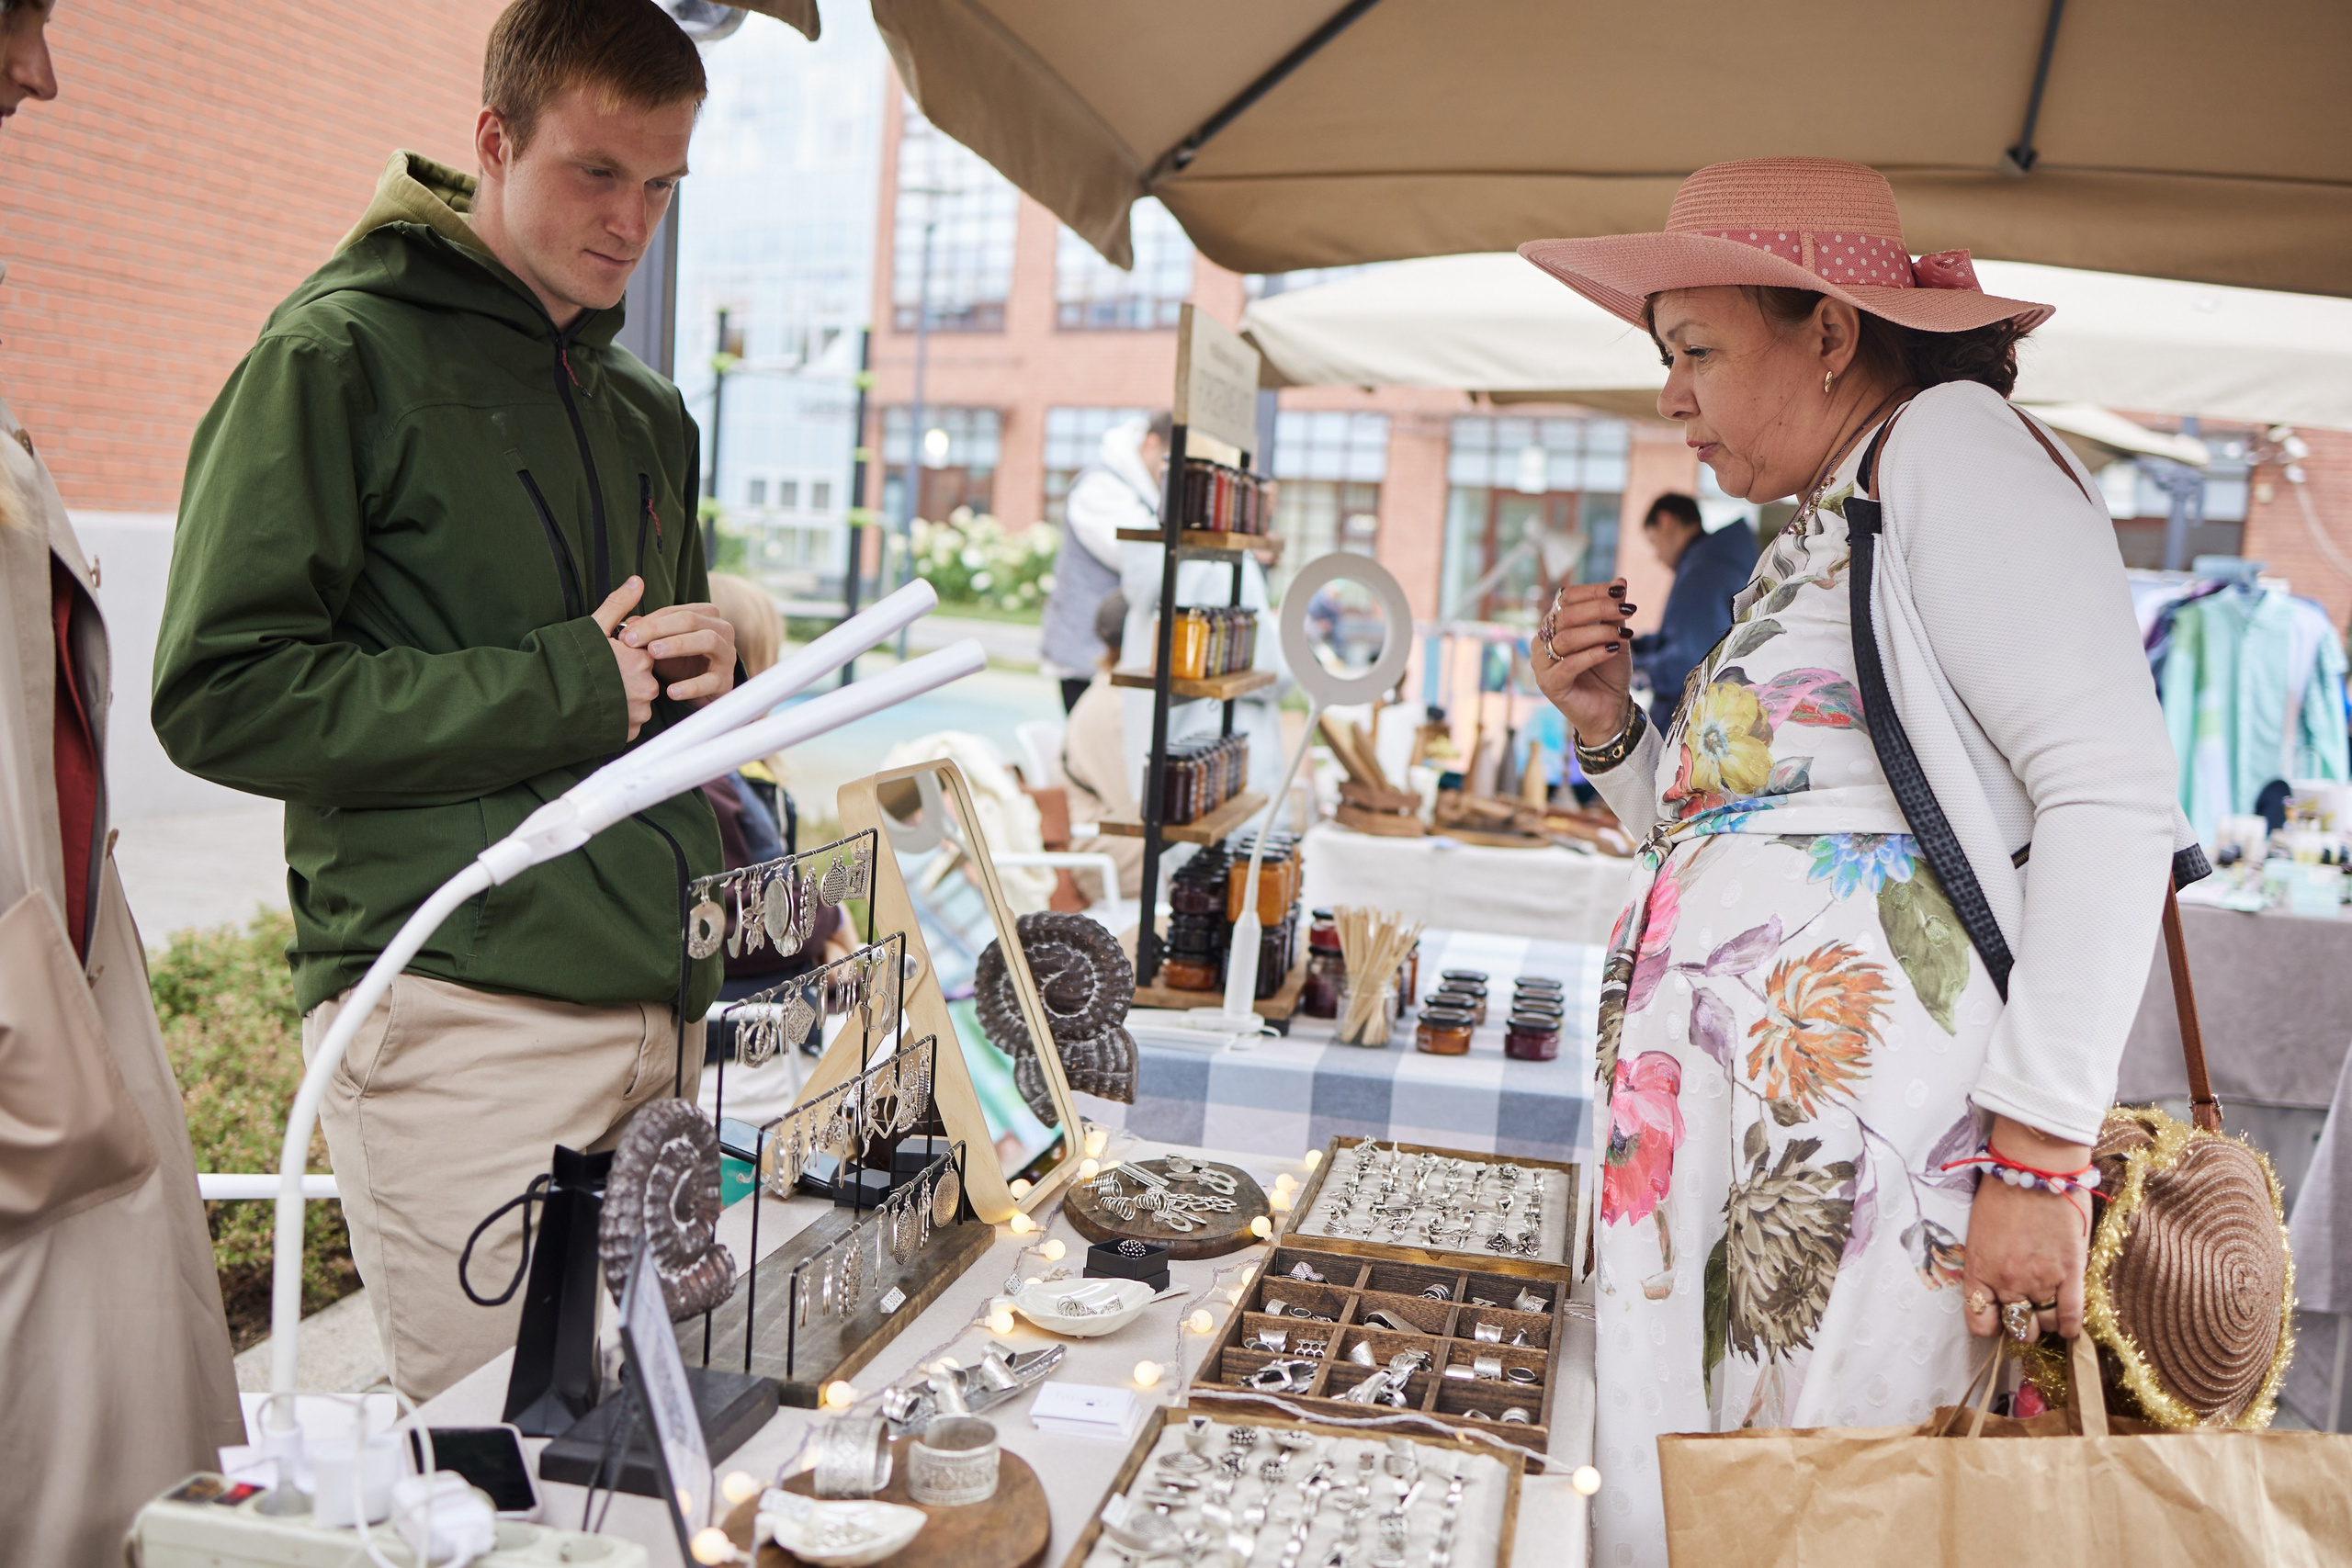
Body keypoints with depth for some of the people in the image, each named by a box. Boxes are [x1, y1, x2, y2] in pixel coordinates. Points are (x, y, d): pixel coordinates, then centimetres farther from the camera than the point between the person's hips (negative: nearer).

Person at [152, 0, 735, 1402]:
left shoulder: (649, 413, 20)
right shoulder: (345, 350, -2)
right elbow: (225, 693, -10)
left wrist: (708, 677, 5)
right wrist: (564, 689, -13)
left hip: (662, 1007, 7)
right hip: (462, 1013, -6)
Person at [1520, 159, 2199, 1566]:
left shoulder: (1949, 443, -3)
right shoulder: (1816, 537, 23)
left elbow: (2114, 793, -15)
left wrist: (2040, 1155, -19)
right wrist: (1610, 729, 10)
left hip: (1858, 1145, -8)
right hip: (1704, 1145, 9)